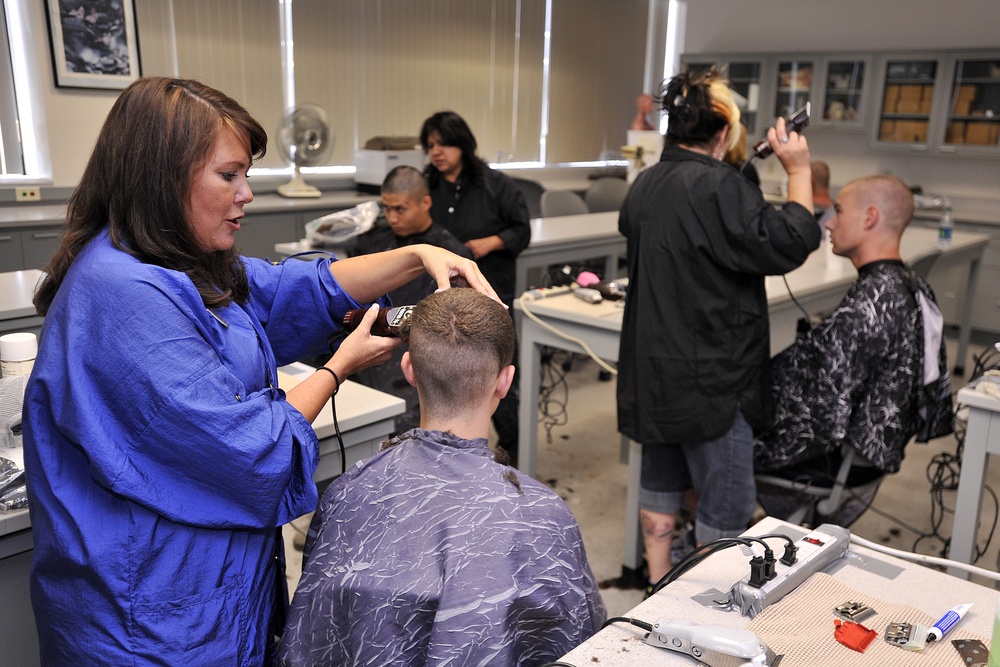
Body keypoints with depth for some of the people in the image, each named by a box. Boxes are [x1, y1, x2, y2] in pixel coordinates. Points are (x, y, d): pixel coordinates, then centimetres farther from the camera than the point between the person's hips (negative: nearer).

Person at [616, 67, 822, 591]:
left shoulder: (645, 184, 7)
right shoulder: (719, 187, -20)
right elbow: (788, 245, -20)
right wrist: (798, 172, -10)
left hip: (653, 369, 9)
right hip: (710, 380, -9)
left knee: (660, 482, 20)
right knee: (726, 508, 5)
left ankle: (658, 588, 34)